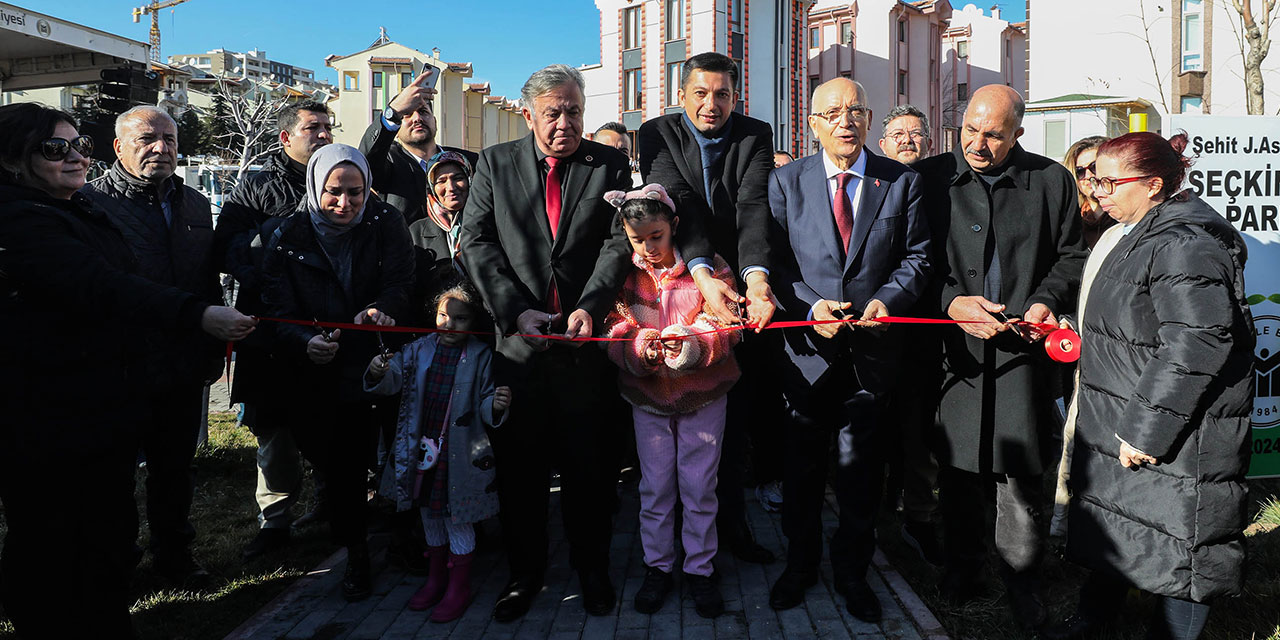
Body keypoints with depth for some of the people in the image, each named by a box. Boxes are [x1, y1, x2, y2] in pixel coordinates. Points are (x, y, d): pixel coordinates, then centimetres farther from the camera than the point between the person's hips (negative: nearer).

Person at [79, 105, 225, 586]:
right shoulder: (91, 202, -8)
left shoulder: (195, 205, 11)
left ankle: (174, 554, 35)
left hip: (184, 370, 5)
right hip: (121, 370, -5)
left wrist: (214, 349, 14)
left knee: (176, 469, 18)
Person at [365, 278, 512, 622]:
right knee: (430, 513, 19)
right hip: (422, 448, 4)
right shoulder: (419, 349, 1)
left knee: (457, 517, 7)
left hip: (460, 454, -4)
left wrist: (495, 406, -31)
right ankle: (436, 575, 38)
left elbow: (484, 406, -8)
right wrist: (378, 373, -26)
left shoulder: (481, 356, -8)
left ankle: (459, 586, 24)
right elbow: (395, 380, -4)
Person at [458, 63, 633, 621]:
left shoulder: (610, 165, 6)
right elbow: (476, 242, 1)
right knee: (518, 465, 9)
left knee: (589, 464, 9)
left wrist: (588, 307, -17)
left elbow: (620, 241, -3)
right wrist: (516, 310, -11)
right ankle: (525, 571, 28)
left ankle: (591, 569, 29)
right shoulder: (495, 163, 7)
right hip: (518, 340, 1)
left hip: (585, 339, 0)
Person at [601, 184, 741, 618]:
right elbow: (615, 329, -5)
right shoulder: (624, 273, -1)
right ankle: (657, 567, 28)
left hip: (702, 393, -1)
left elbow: (726, 326, -12)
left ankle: (700, 570, 24)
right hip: (648, 395, 2)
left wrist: (693, 343, -32)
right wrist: (637, 346, -27)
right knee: (655, 486, 11)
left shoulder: (708, 266, -7)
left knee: (699, 486, 7)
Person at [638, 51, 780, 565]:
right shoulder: (658, 134, -4)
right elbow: (677, 204, -19)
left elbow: (754, 207, -17)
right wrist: (704, 275, -35)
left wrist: (755, 278, -35)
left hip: (741, 280, 1)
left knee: (736, 409, 4)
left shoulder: (755, 135, -1)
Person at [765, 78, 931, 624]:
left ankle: (852, 574, 31)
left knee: (860, 472, 11)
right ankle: (800, 566, 34)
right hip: (807, 347, 0)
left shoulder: (902, 181, 4)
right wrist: (811, 306, -16)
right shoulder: (786, 182, 2)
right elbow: (774, 261, -1)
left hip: (871, 351, 0)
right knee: (801, 470, 13)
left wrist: (886, 300, -15)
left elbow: (917, 258, 3)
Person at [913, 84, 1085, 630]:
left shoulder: (1052, 180, 6)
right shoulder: (930, 177, 2)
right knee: (957, 466, 9)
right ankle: (962, 565, 28)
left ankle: (1021, 578, 23)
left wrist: (1047, 300, -7)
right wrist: (951, 302, -12)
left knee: (1022, 470, 5)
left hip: (1023, 346, 0)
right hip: (954, 346, 0)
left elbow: (1072, 256, 11)